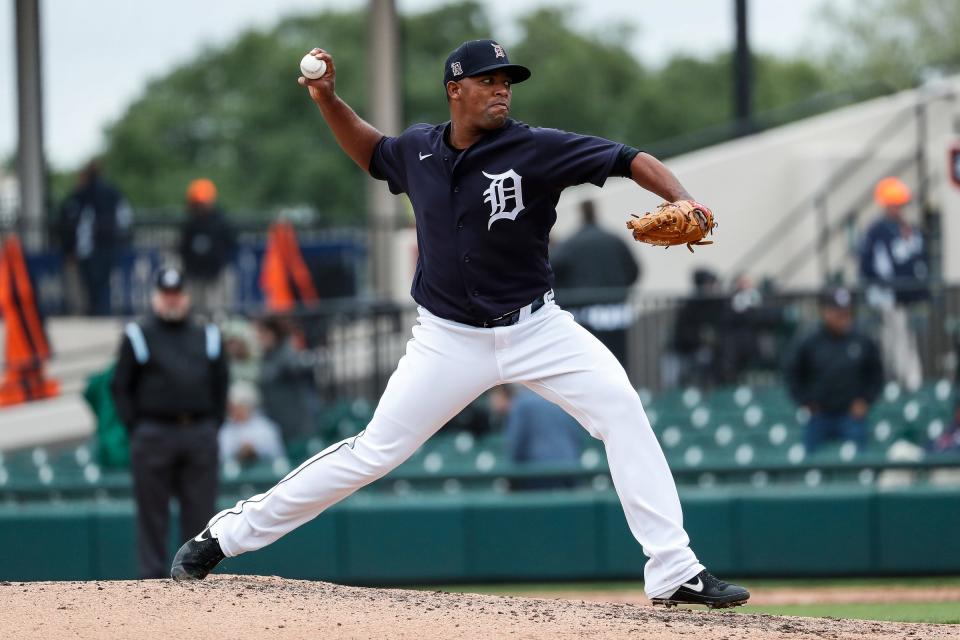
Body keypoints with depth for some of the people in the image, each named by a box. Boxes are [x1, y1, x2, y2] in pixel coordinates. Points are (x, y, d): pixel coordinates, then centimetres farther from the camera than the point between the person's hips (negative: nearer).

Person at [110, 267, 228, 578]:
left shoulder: (207, 337, 14)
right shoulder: (138, 336, 5)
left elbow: (220, 386, 18)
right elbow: (120, 387, 4)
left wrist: (213, 426, 8)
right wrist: (136, 428, -4)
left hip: (200, 435, 3)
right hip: (154, 434, -3)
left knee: (199, 514, 2)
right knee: (152, 515, -1)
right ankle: (152, 580, 1)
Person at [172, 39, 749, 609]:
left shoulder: (536, 150, -13)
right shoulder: (418, 150, -1)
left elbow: (630, 161, -19)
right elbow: (372, 153, 22)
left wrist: (681, 201, -37)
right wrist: (328, 101, 8)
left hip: (536, 327, -1)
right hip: (450, 340, 1)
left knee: (621, 409, -20)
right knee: (374, 452, -1)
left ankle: (675, 574, -18)